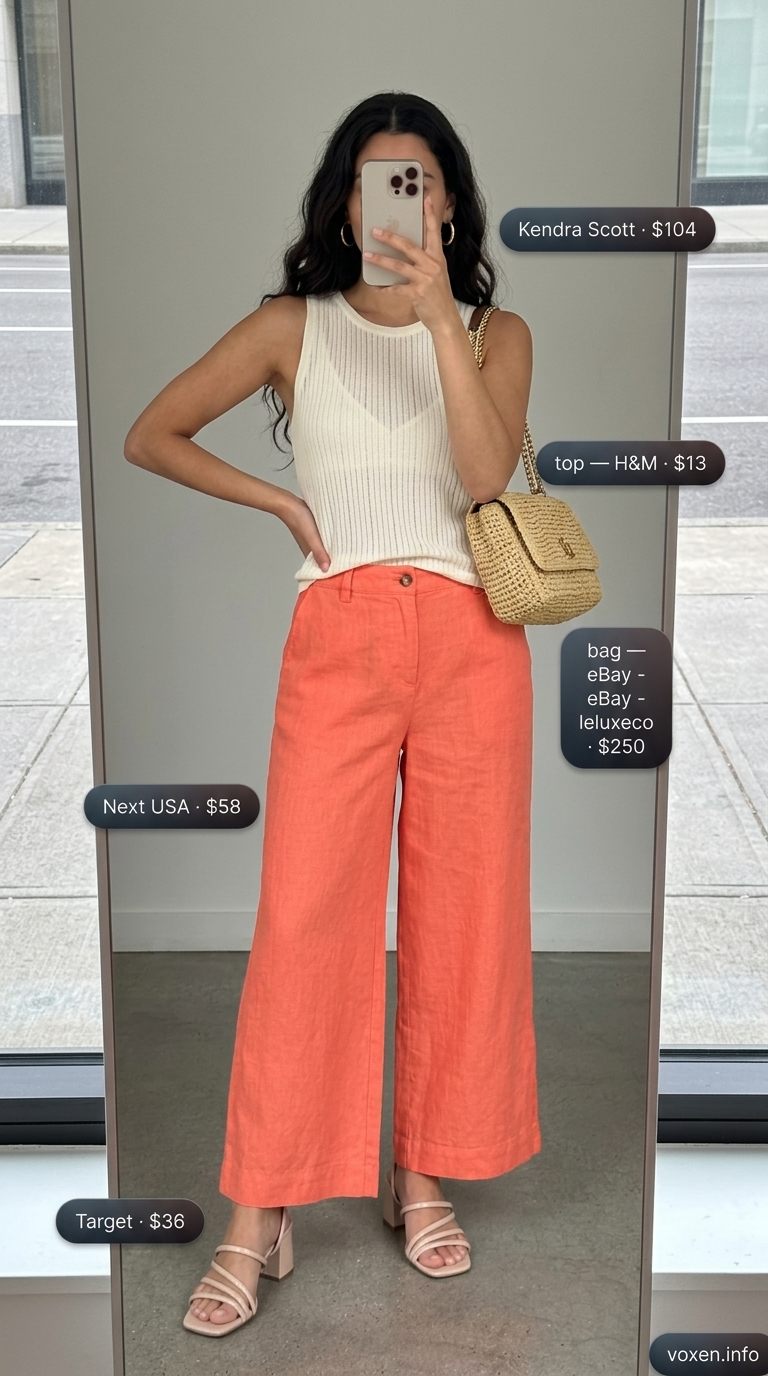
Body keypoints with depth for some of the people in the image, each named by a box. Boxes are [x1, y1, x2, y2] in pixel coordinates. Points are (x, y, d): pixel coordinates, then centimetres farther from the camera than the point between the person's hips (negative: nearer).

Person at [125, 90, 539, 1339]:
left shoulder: (497, 331, 10)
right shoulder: (295, 328, 9)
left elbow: (485, 474, -9)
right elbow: (150, 436, 12)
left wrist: (438, 315, -15)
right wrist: (283, 500, 5)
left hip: (469, 637, 1)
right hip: (338, 637, -1)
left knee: (460, 910, 5)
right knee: (304, 915, -7)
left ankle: (424, 1178, 21)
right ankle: (260, 1222, 3)